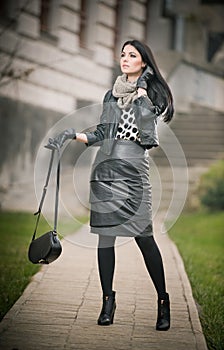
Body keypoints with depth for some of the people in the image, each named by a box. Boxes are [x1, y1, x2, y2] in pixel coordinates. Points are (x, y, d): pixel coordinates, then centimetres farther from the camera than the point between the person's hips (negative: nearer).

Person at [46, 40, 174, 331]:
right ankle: (108, 299, 9)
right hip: (105, 169, 4)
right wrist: (72, 135, 7)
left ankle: (163, 301, 2)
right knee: (105, 235, 2)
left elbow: (147, 123, -12)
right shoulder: (111, 95, 18)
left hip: (134, 170, -4)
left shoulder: (153, 92, 7)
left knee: (143, 236, -9)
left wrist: (141, 89, -6)